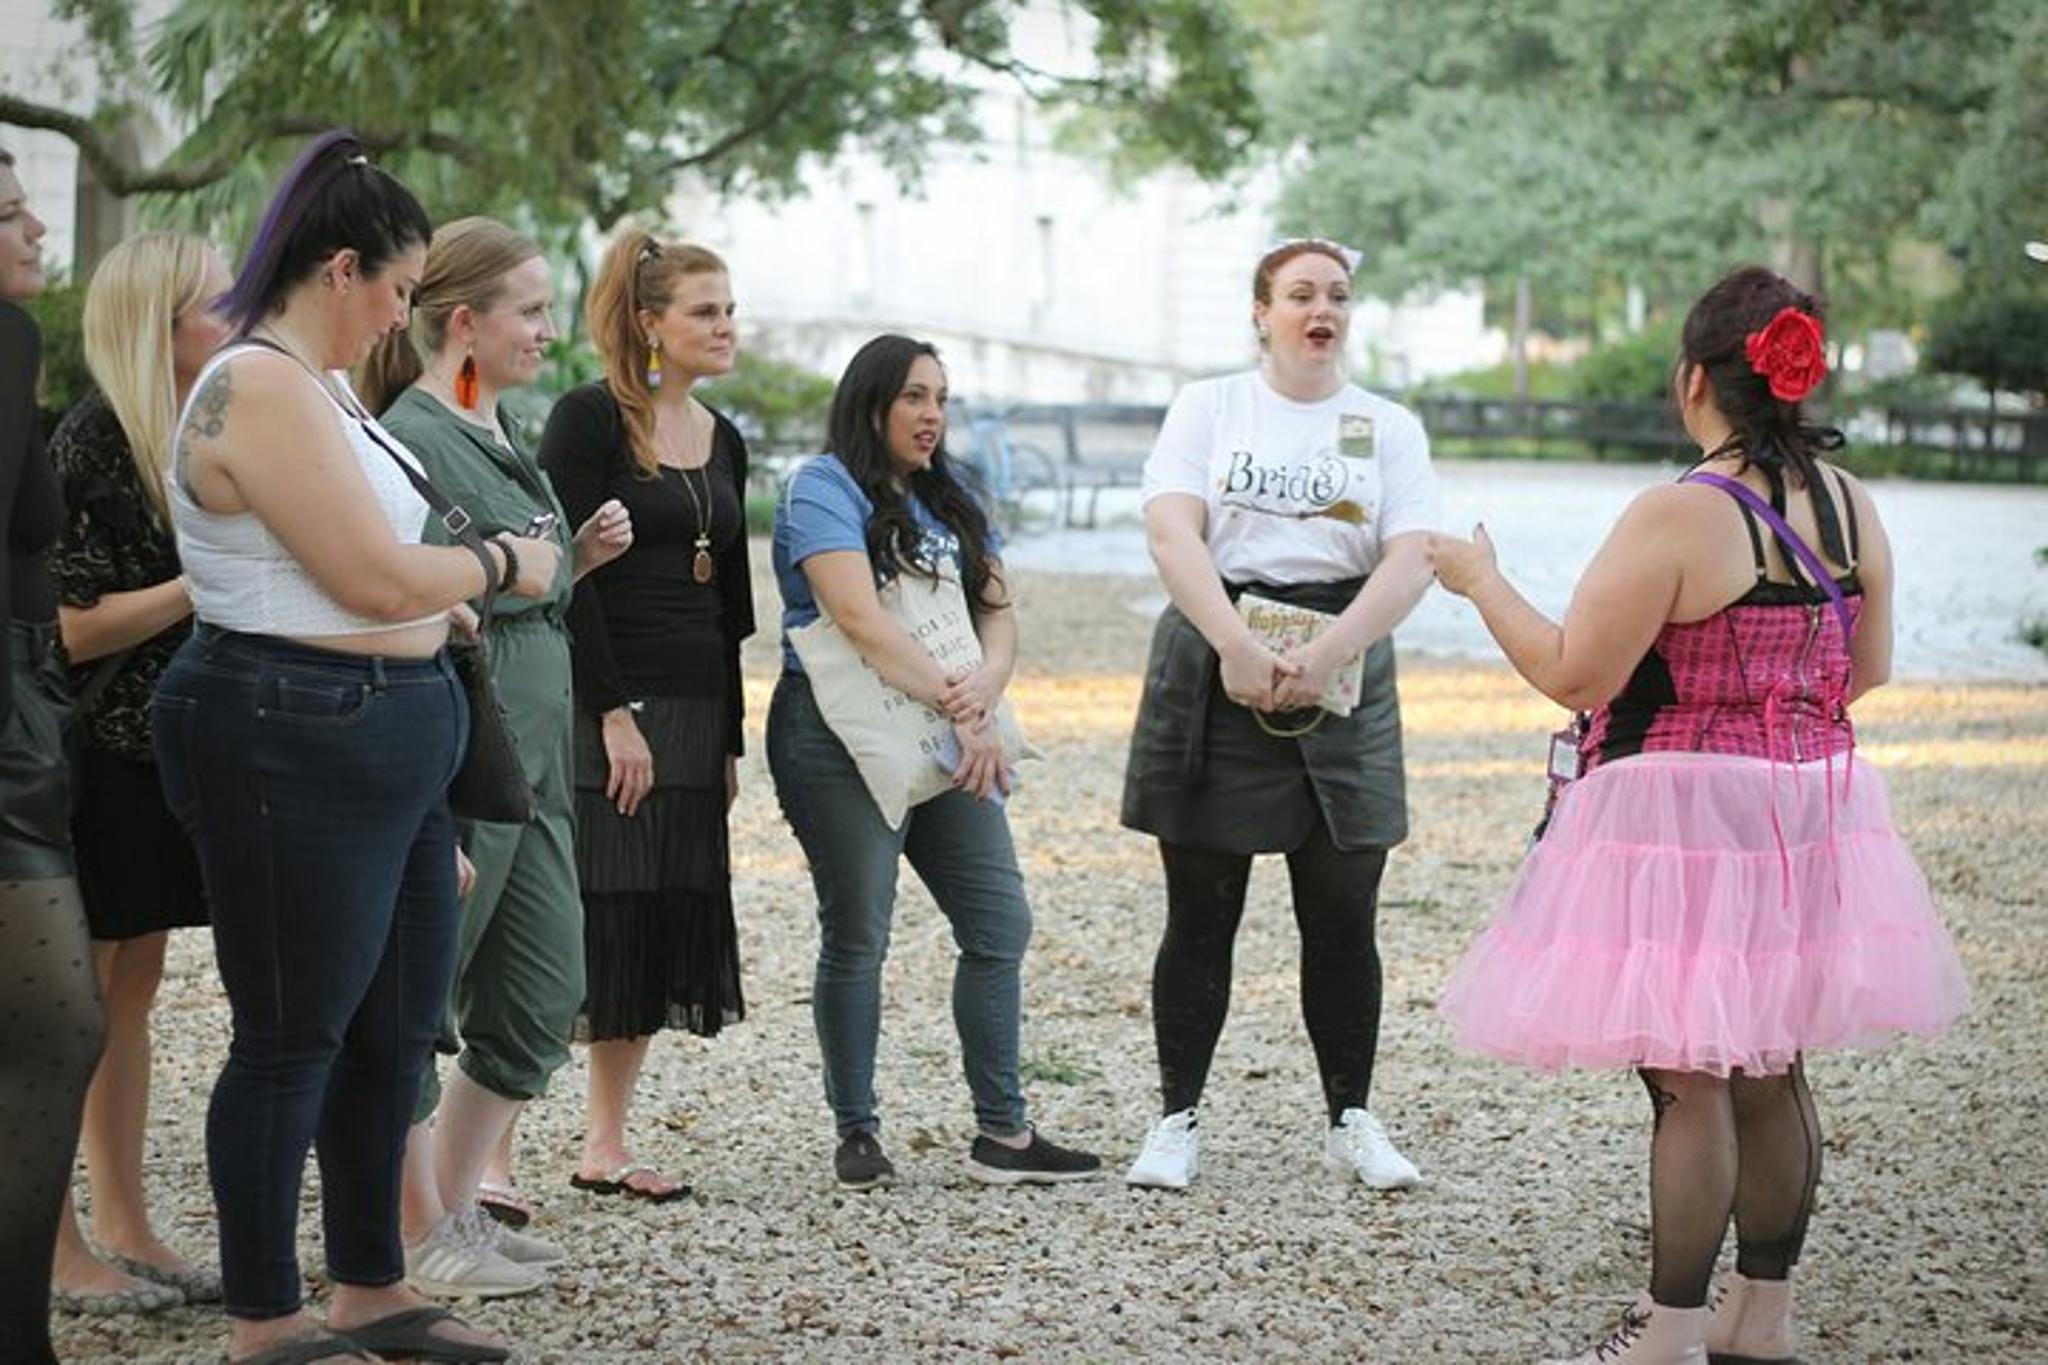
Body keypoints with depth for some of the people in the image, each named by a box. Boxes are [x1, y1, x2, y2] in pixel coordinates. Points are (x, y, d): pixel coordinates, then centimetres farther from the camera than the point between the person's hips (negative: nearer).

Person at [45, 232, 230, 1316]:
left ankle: (124, 1226, 18)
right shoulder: (90, 448, -15)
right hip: (92, 758, -8)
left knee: (132, 989, 12)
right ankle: (58, 1249, 3)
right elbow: (73, 629, -18)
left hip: (163, 754, 8)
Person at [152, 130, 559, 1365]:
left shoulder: (319, 385, 16)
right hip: (296, 746, -11)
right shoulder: (262, 389, -17)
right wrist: (503, 564, -4)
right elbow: (376, 579, -19)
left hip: (386, 748, 11)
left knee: (399, 1022, 16)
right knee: (293, 1037, -2)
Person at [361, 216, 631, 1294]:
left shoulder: (501, 433, 15)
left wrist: (581, 556, 7)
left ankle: (454, 1208, 25)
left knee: (541, 1001, 13)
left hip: (533, 756, 10)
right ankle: (421, 1239, 12)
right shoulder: (414, 438, -14)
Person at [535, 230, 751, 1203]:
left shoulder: (724, 442, 15)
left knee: (666, 928, 8)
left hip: (694, 716, 8)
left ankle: (606, 1144, 16)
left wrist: (730, 740, 15)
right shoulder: (590, 419, -7)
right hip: (602, 710, -7)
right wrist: (613, 713, -18)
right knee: (584, 925, -10)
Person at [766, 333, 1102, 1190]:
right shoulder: (825, 489, -6)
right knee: (857, 939, 0)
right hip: (841, 740, -7)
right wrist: (960, 708, -23)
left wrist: (986, 686, -13)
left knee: (1000, 925, 3)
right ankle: (856, 1133, 12)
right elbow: (859, 617, -18)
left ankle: (1002, 1134, 10)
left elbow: (998, 610, 10)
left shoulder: (950, 502, 18)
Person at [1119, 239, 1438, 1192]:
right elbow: (1171, 533, -8)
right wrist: (1237, 646, -22)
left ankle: (1351, 1122, 16)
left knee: (1343, 920, 4)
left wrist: (1325, 654, -19)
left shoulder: (1389, 427, 8)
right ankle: (1177, 1121, 11)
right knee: (1201, 915, 3)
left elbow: (1412, 560, -5)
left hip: (1344, 676, 1)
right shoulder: (1209, 407, 6)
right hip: (1213, 672, -1)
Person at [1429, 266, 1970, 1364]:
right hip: (1809, 809, 7)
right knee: (1769, 1071, 16)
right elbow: (1867, 669, 12)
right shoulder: (1851, 505, 2)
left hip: (1687, 813, -7)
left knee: (1688, 1078, -2)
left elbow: (1574, 675, -16)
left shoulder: (1681, 517, -19)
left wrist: (1480, 580, -3)